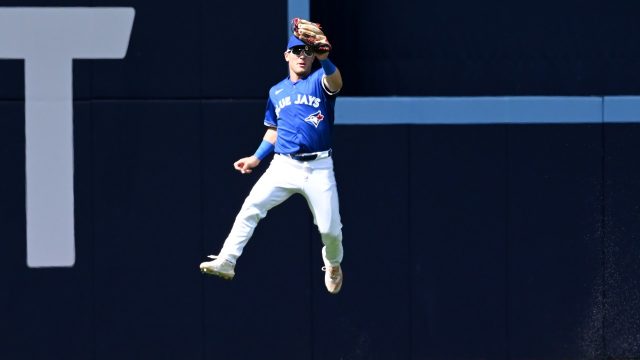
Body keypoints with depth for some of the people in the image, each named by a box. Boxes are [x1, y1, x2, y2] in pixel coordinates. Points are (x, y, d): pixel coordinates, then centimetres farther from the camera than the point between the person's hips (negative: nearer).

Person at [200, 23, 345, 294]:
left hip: (319, 168, -3)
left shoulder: (319, 81, 1)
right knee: (250, 209, -16)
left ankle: (333, 264, 28)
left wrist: (324, 59, -45)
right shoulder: (276, 92, 16)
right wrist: (256, 158, 10)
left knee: (330, 228, -4)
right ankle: (226, 262, -18)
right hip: (284, 166, 3)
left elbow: (335, 83, -24)